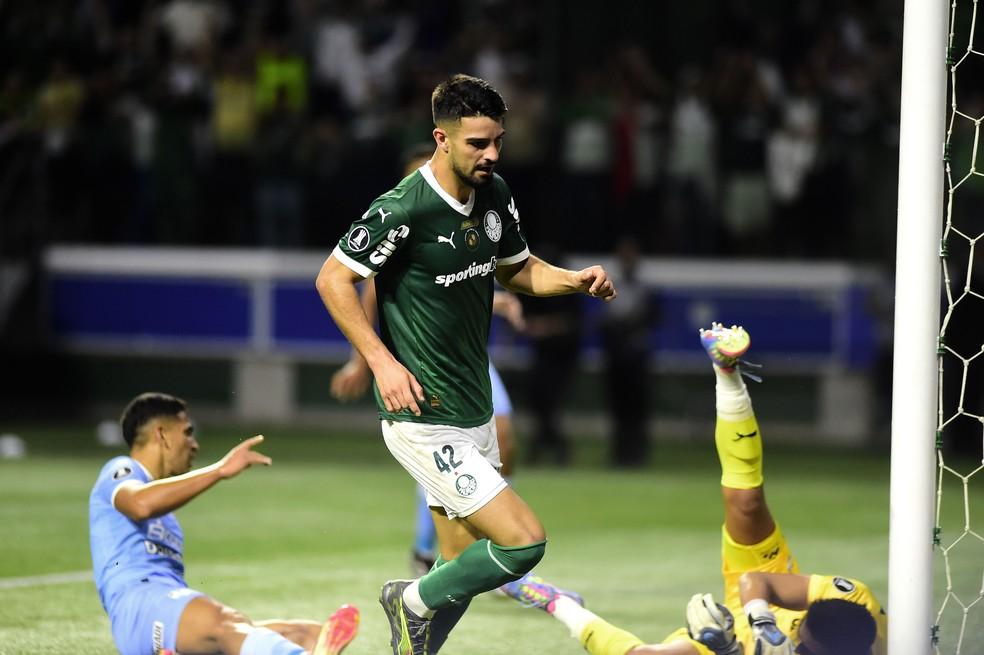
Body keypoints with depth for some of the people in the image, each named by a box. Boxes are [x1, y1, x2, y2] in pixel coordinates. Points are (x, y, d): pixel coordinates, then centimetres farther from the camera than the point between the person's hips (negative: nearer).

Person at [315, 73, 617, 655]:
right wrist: (382, 361, -19)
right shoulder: (404, 209, -20)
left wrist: (577, 280, 1)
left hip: (475, 412, 8)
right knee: (524, 541, -15)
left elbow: (517, 268, 20)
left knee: (463, 568, 12)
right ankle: (413, 601, 8)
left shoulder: (495, 194, 4)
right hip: (423, 419, -8)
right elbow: (333, 279, -12)